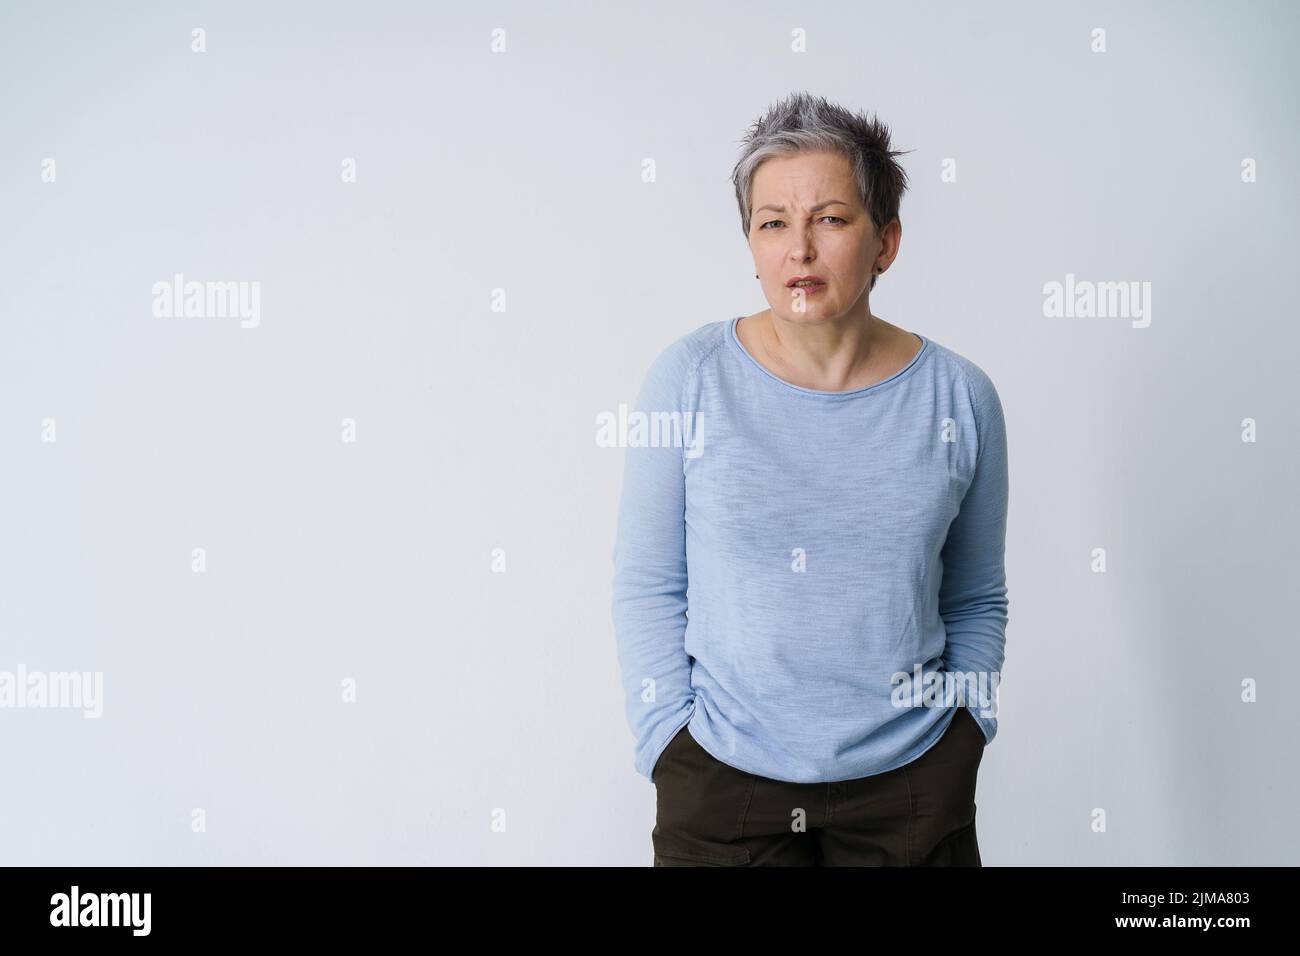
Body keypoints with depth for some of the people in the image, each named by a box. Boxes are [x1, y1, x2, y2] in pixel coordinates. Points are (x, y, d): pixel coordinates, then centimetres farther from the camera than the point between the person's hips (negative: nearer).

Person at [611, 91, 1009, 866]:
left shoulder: (959, 396, -3)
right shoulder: (689, 379, -7)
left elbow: (977, 599, 7)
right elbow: (648, 588, -2)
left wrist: (966, 731, -1)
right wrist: (669, 743, -6)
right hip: (721, 779, -1)